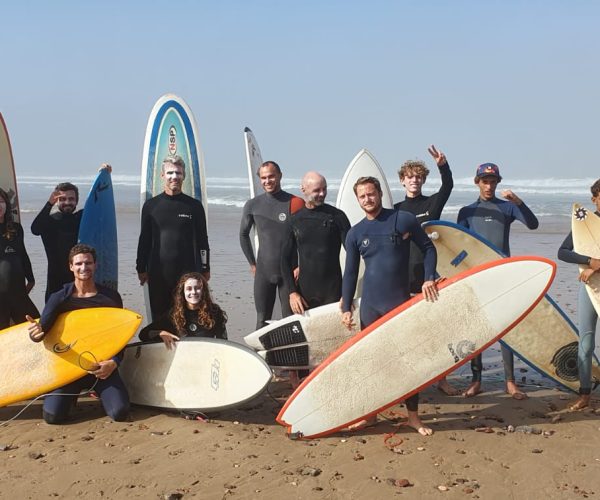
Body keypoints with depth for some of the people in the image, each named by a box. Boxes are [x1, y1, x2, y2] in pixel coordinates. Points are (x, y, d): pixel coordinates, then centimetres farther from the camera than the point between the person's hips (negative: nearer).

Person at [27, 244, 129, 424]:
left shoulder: (110, 297, 0)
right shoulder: (59, 298, -1)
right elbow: (42, 331, -9)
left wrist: (114, 363, -16)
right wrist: (36, 332, -35)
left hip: (102, 366, 0)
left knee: (119, 412, -20)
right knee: (52, 415, -20)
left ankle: (100, 390, 17)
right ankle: (72, 393, 17)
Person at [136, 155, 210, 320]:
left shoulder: (194, 206, 4)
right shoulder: (151, 205, 7)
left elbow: (202, 240, 6)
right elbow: (144, 239, 11)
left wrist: (205, 269, 4)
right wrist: (141, 268, 8)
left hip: (188, 272, -1)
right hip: (158, 273, 1)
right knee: (159, 316, 6)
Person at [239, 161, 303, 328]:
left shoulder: (295, 203, -5)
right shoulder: (252, 205, 4)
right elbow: (244, 234, 16)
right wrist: (252, 263, 14)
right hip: (263, 272, 2)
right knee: (262, 320, 7)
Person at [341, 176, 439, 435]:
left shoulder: (404, 219, -3)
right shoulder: (355, 233, 3)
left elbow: (428, 248, 4)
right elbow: (350, 273, 6)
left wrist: (429, 278, -9)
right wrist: (346, 308, -1)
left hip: (401, 301, -2)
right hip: (370, 305, 2)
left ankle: (413, 416, 13)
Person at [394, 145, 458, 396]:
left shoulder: (432, 203, 8)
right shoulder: (396, 211, 10)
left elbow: (448, 186, -12)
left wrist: (443, 165, -30)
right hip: (406, 276, 0)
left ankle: (441, 378, 10)